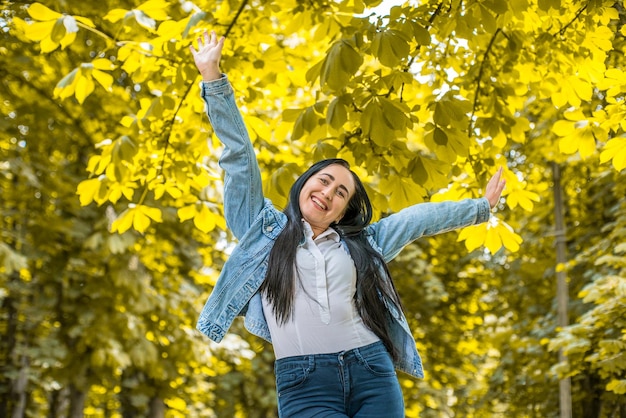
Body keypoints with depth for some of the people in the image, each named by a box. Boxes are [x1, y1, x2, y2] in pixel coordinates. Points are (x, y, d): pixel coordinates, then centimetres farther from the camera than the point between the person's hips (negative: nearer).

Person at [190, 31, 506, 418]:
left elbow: (420, 218, 26)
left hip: (373, 375, 3)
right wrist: (213, 78, 11)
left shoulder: (360, 243, 19)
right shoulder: (264, 229, 13)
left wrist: (482, 206, 32)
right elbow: (240, 155, 11)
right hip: (304, 384, -3)